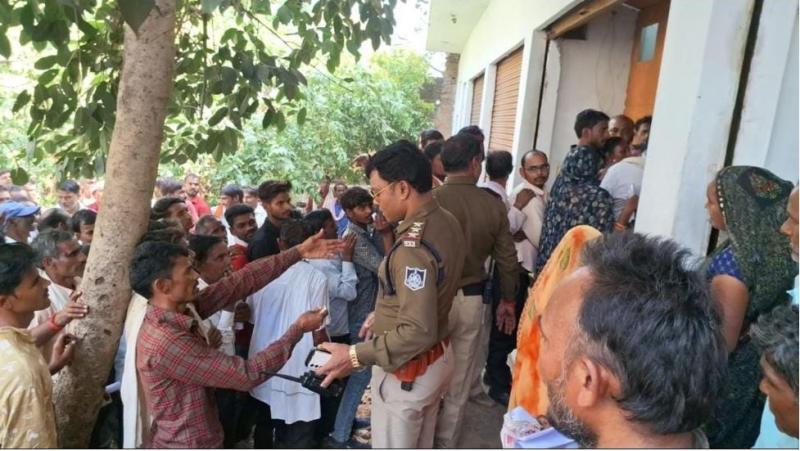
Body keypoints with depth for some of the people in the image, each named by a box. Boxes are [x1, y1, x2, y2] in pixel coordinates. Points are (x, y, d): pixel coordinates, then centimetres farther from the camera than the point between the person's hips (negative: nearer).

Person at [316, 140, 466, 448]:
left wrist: (355, 356, -27)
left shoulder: (414, 246, -31)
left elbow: (418, 332, -32)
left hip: (407, 370, -9)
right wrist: (384, 316, 14)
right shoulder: (447, 222, -1)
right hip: (439, 357, 9)